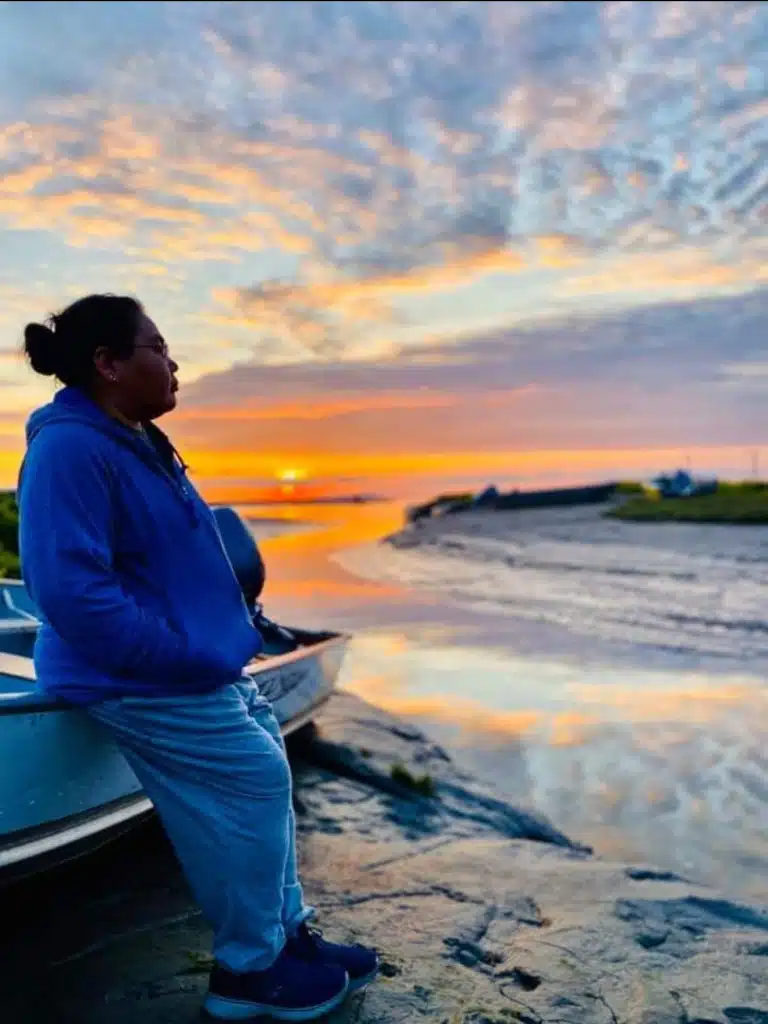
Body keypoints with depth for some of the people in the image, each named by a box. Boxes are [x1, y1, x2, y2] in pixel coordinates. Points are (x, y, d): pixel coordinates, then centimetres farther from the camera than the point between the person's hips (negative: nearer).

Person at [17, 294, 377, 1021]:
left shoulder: (137, 440, 12)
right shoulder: (70, 448, -21)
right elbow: (71, 591, -28)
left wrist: (219, 643, 11)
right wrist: (188, 656, -25)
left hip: (191, 659, 10)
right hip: (138, 677, -10)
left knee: (263, 773, 14)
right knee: (254, 779, -7)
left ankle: (285, 931, 30)